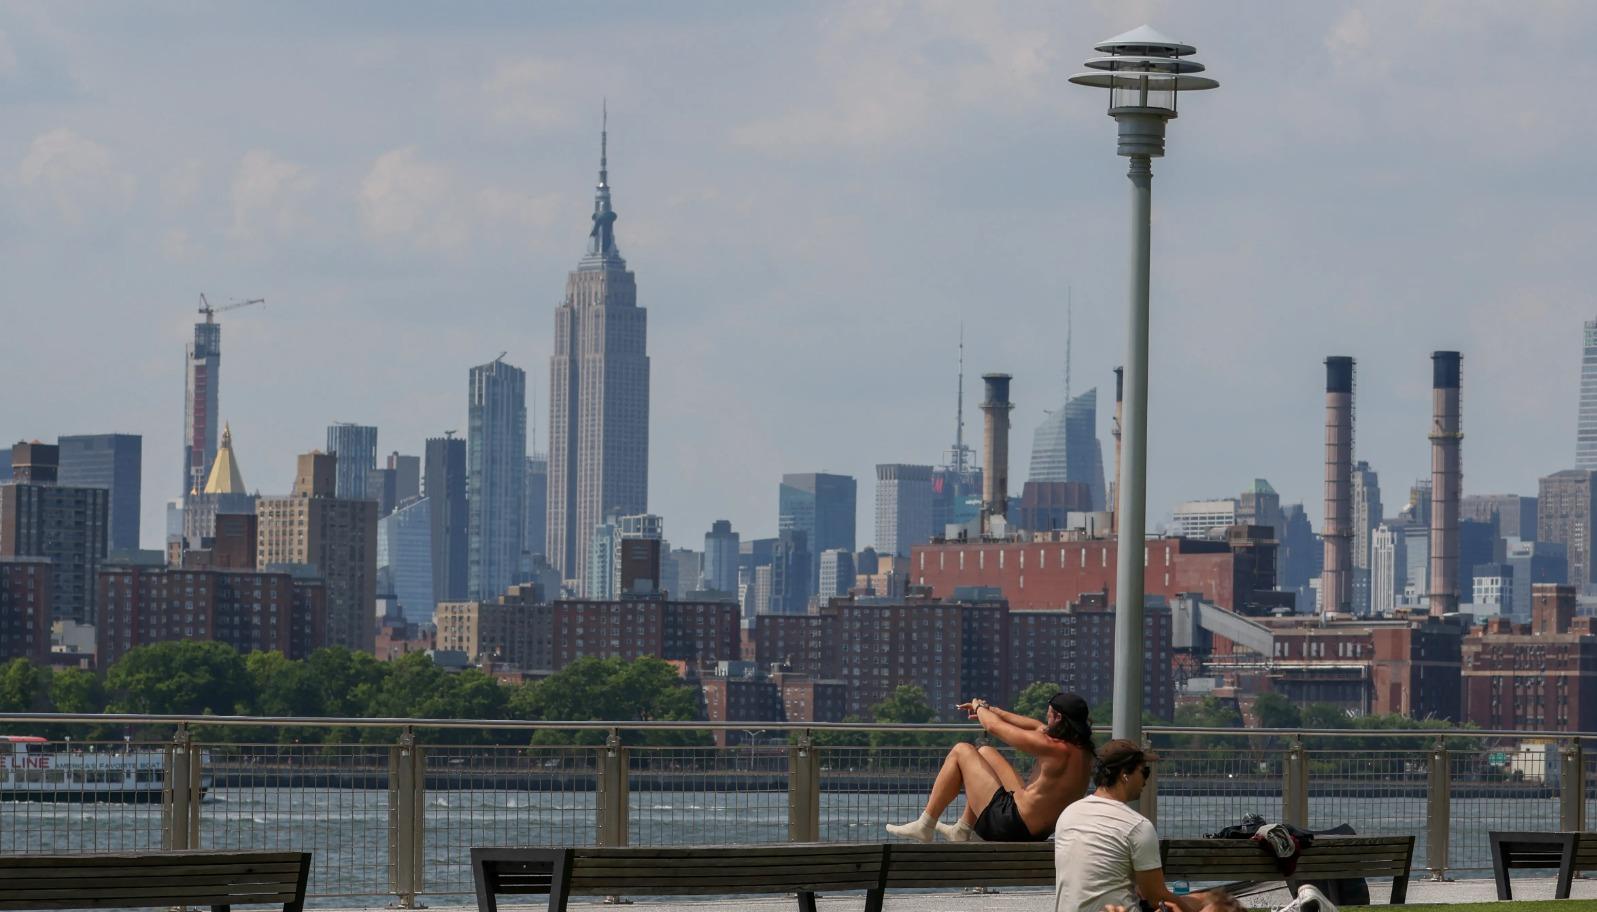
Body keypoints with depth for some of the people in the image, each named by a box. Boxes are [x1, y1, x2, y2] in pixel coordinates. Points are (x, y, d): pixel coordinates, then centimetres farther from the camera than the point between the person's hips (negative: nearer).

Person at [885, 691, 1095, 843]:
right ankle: (963, 831, 31)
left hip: (1009, 828, -9)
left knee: (961, 752, 3)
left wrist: (981, 708, 11)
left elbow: (994, 727, -12)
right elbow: (1039, 728, 18)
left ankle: (925, 827, 9)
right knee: (985, 752, 25)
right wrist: (992, 710, 26)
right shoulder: (1084, 752, 1)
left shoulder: (1055, 749, -23)